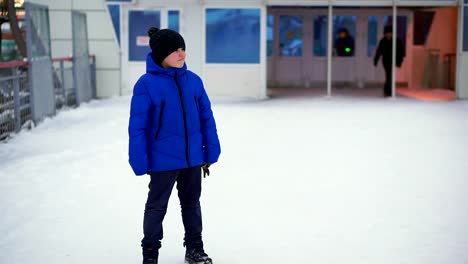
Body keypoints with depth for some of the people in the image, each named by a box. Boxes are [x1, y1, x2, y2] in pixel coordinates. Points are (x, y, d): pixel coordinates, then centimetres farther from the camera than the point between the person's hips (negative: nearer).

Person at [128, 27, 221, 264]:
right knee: (157, 206, 11)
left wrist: (210, 153, 5)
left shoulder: (193, 81, -1)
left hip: (193, 157, 4)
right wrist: (140, 162, -14)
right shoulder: (147, 84, -14)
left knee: (191, 203, 18)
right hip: (163, 160, -4)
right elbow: (137, 127, -12)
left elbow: (206, 118, 5)